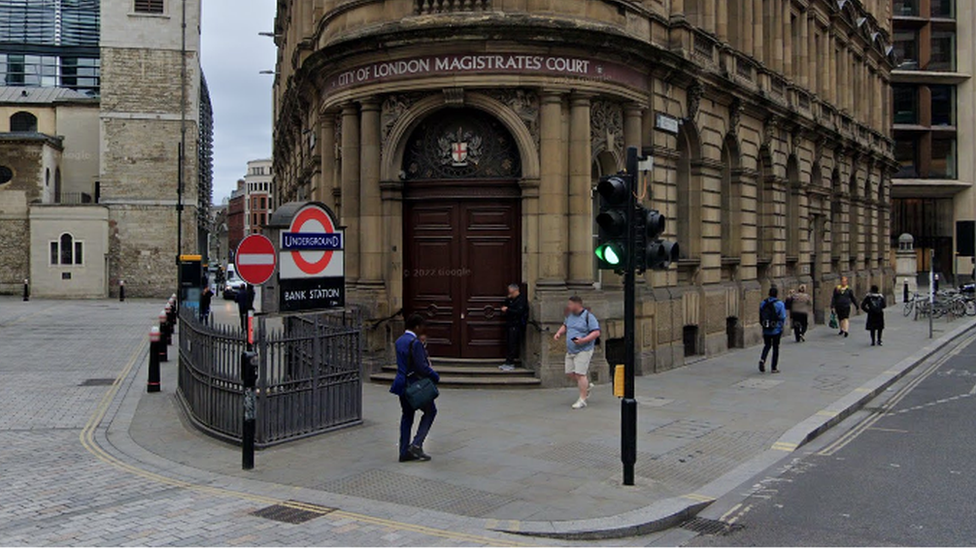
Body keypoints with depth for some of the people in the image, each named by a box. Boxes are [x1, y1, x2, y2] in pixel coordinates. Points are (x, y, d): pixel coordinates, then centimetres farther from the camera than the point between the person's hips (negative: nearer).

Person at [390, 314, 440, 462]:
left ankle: (404, 452, 16)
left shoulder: (400, 341, 9)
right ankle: (417, 444, -1)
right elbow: (422, 367, -21)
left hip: (402, 384, 8)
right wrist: (436, 377, -6)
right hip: (415, 384, -8)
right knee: (430, 411, 8)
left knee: (407, 416, 14)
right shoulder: (415, 343, -19)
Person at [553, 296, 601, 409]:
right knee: (570, 373, 8)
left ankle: (582, 400, -4)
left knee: (580, 373, -11)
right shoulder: (570, 316, 12)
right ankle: (587, 386, 31)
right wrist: (559, 333, 9)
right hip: (570, 350, 8)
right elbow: (565, 326, 29)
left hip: (583, 350, -8)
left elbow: (596, 332, -15)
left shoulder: (588, 317, -11)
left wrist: (583, 340, -25)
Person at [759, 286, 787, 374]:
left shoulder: (763, 303, 2)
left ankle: (762, 360, -6)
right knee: (775, 348, 8)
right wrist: (781, 329, 0)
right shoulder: (779, 304, -11)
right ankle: (774, 368, 11)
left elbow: (760, 317, 6)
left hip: (766, 330, 3)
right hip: (776, 330, -3)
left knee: (767, 345, 20)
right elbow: (783, 318, -10)